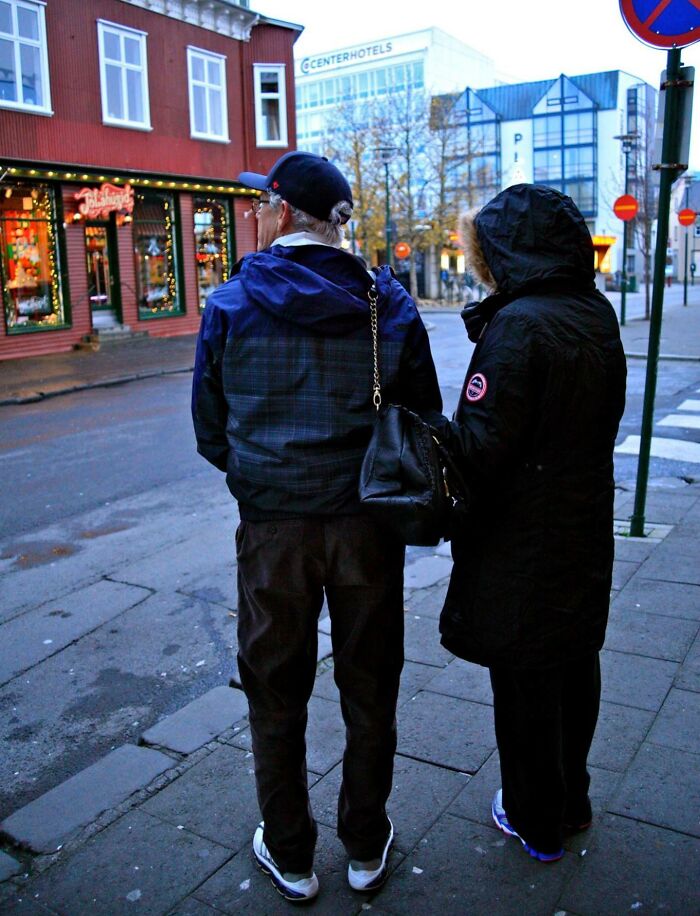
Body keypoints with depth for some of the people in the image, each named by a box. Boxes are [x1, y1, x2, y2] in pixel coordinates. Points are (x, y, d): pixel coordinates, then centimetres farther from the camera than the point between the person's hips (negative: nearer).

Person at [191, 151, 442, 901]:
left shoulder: (229, 306, -6)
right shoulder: (388, 305, -5)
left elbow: (211, 432, 0)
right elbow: (423, 420, 1)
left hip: (272, 529, -1)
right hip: (367, 526, 1)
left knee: (276, 696, 17)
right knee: (369, 692, 18)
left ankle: (289, 857, 34)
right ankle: (366, 849, 35)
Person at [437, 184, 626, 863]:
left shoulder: (519, 325, -22)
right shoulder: (596, 316, 4)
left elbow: (479, 446, -25)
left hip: (521, 545, -8)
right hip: (585, 535, 8)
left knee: (524, 683, 9)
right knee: (574, 668, 22)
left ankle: (535, 823, 28)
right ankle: (572, 801, 42)